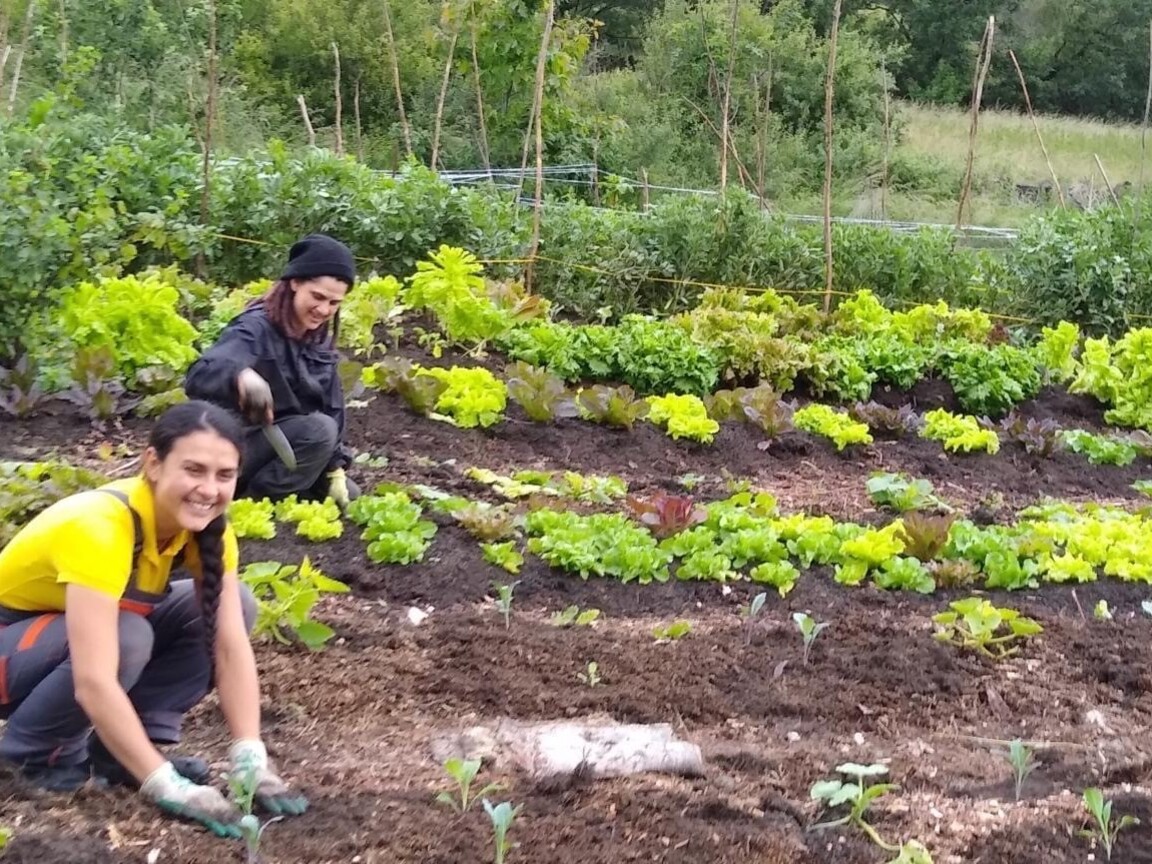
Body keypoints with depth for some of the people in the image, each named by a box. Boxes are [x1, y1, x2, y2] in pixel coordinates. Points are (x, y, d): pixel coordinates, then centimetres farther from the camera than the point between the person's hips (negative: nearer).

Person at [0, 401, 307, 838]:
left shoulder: (205, 525, -15)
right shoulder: (99, 526, -36)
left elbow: (231, 645, -18)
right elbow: (94, 684, -41)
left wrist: (250, 760, -28)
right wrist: (168, 786, -41)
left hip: (78, 631, 7)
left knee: (234, 604, -11)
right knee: (125, 636, -35)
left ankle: (119, 750, -5)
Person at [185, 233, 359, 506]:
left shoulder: (319, 339, 1)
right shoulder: (257, 328, -23)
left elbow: (332, 406, 5)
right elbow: (198, 377, -39)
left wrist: (335, 469, -3)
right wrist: (240, 376, -61)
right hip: (233, 450, -8)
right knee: (319, 429, -28)